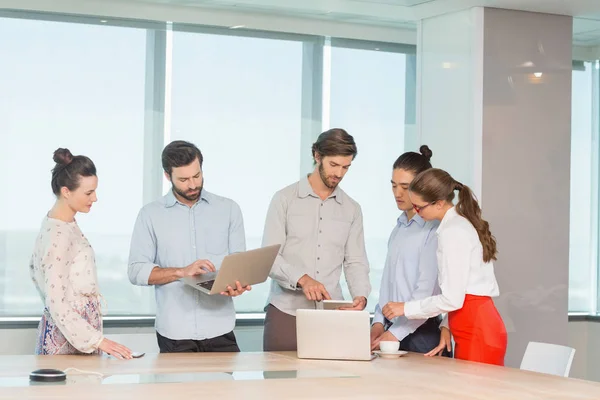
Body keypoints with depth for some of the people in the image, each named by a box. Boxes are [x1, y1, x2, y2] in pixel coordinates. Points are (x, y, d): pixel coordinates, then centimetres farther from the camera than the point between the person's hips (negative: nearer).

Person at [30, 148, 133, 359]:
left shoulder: (67, 224, 7)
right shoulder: (58, 236, -21)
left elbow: (35, 269, 21)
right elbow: (57, 305, -22)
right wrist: (98, 341, -22)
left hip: (77, 327, 10)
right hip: (68, 340, -10)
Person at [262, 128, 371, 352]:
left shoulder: (351, 209, 12)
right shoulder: (285, 199, 1)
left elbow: (355, 262, 10)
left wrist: (361, 296, -10)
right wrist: (302, 279, -22)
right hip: (286, 312, -2)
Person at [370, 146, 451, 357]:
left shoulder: (434, 228, -11)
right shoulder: (398, 228, 15)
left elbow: (427, 291, -15)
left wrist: (394, 334, -14)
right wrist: (379, 323, 5)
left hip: (423, 333, -7)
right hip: (392, 330, 7)